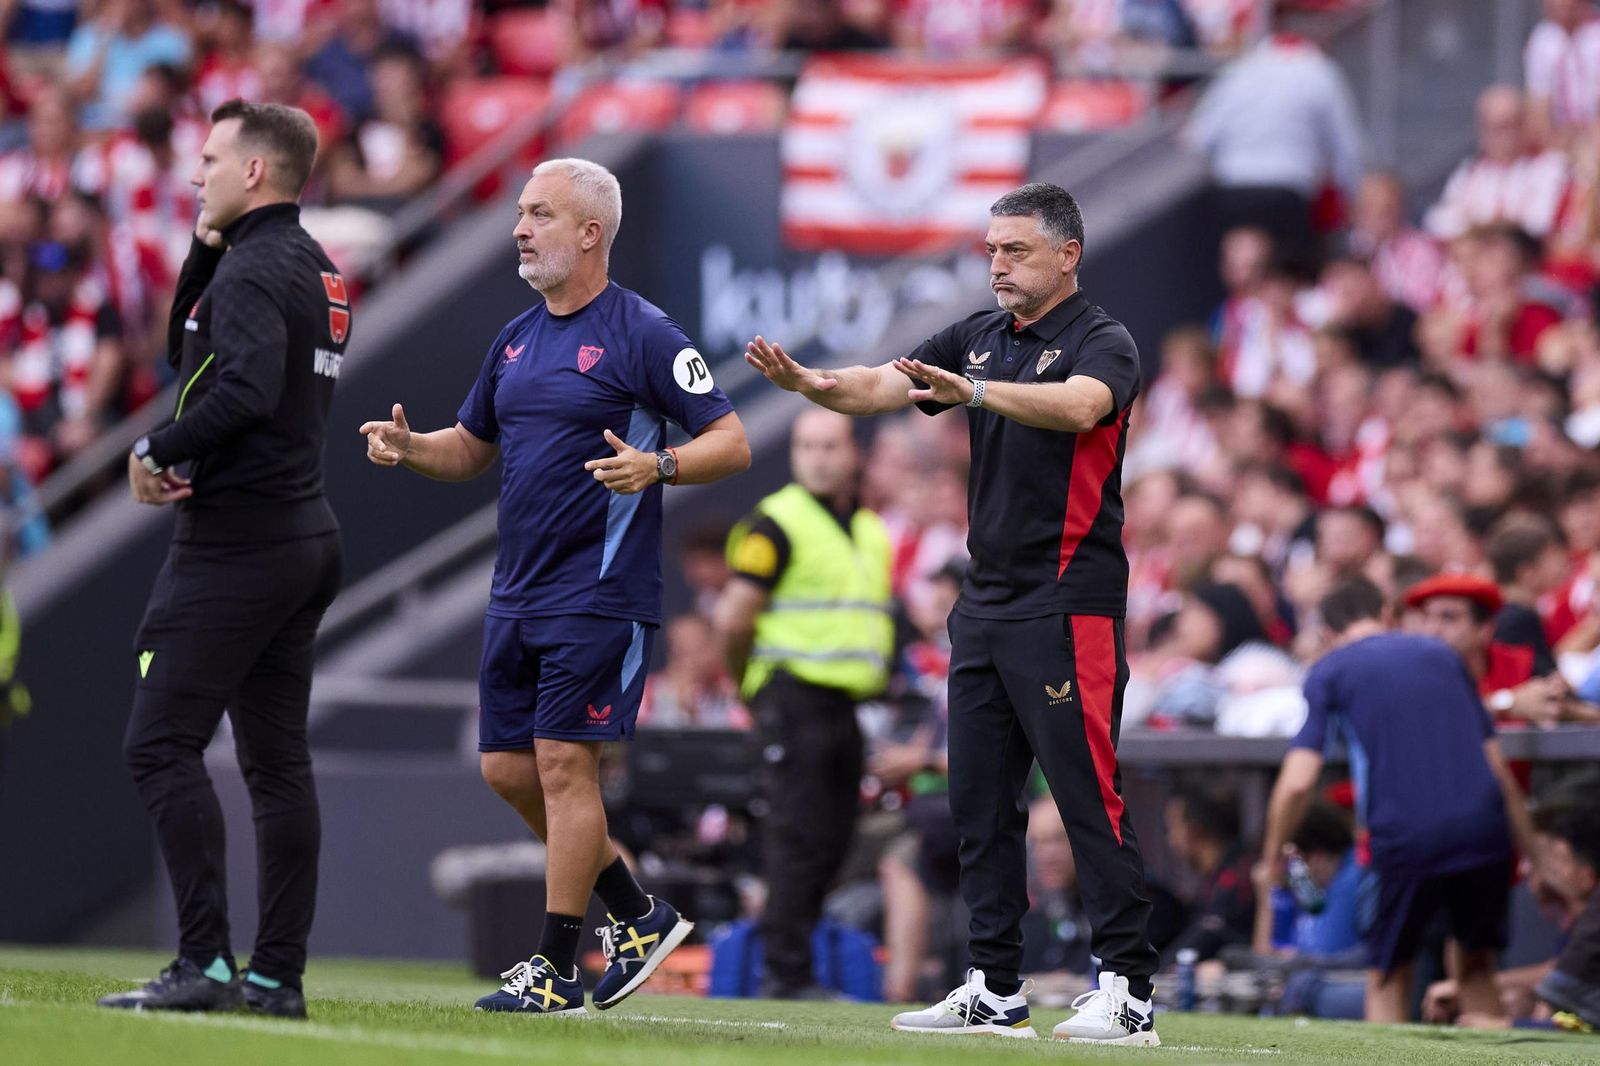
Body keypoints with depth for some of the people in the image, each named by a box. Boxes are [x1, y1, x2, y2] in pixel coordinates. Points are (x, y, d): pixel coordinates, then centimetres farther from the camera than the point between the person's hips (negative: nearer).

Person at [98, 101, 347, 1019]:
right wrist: (207, 250, 12)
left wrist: (158, 453, -18)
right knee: (278, 760, 8)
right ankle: (278, 974, 7)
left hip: (235, 542, -10)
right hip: (306, 535, 10)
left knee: (163, 745, -9)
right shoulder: (317, 271, 16)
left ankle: (205, 963, -15)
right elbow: (188, 348, 24)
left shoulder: (254, 270, -14)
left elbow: (246, 388, -29)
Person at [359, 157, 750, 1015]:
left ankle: (556, 969, -2)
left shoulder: (641, 334, -9)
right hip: (516, 592, 8)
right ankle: (638, 917, 22)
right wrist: (408, 448, 3)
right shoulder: (517, 340, 14)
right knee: (507, 768, 8)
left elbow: (730, 442, -10)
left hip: (599, 591, -8)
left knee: (565, 765, -8)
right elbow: (471, 447, 24)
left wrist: (656, 467, -28)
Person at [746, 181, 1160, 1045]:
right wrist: (806, 383, -15)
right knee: (979, 800, 8)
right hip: (985, 604, 8)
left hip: (1067, 607, -8)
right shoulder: (979, 338, 14)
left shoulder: (1102, 342, -7)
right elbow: (880, 389, 5)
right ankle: (995, 990, 13)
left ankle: (1127, 992, -9)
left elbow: (1078, 404, -29)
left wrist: (975, 390, -42)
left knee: (1088, 795, -10)